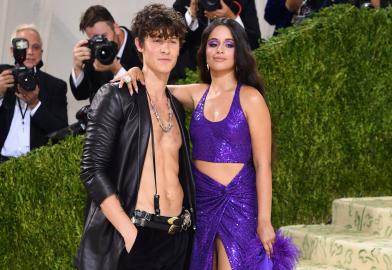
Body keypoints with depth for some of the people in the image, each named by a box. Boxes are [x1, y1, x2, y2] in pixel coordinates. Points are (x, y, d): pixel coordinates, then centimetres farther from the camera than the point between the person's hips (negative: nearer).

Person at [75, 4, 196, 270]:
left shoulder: (176, 107, 16)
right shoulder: (116, 96, -2)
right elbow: (92, 169, -10)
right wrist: (129, 233, -17)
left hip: (178, 238, 6)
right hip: (132, 236, -6)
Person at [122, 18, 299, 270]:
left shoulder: (250, 98, -6)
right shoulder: (197, 94, 7)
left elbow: (263, 165, -8)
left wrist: (264, 221, -13)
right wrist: (137, 73, -8)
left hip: (239, 202, -5)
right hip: (201, 201, 5)